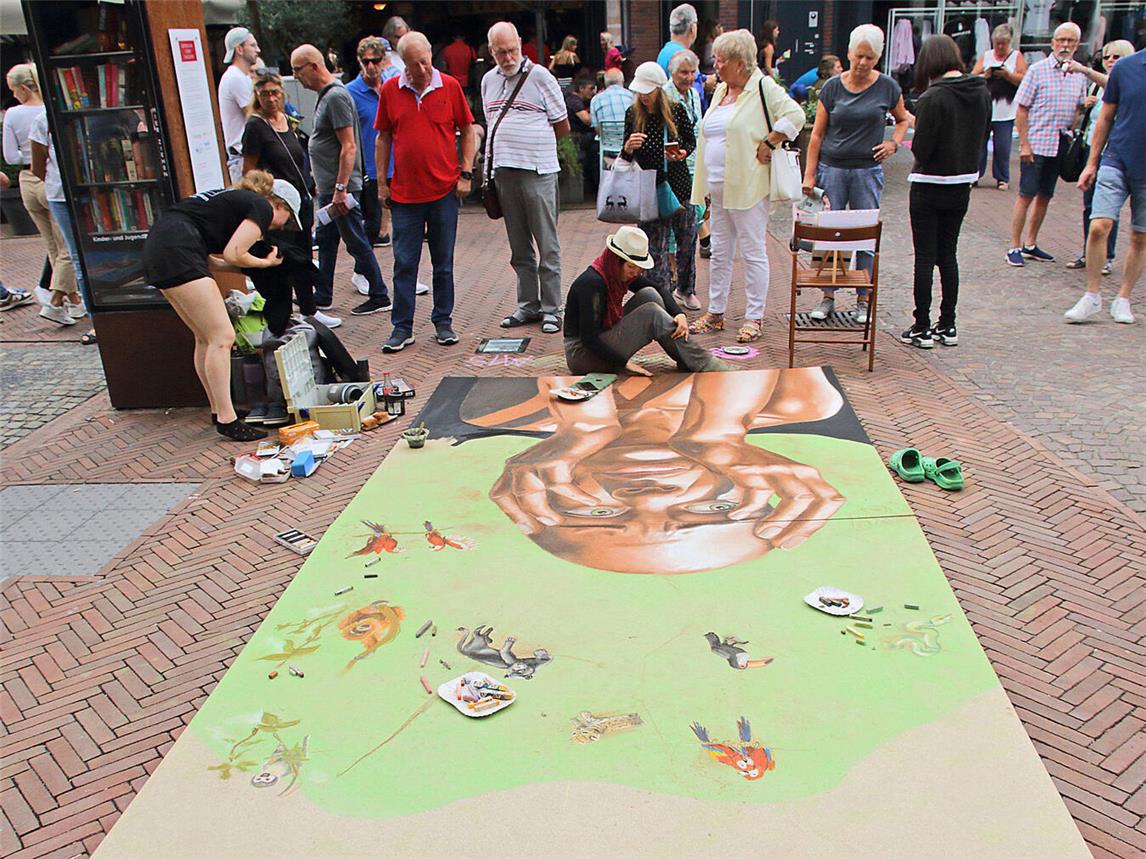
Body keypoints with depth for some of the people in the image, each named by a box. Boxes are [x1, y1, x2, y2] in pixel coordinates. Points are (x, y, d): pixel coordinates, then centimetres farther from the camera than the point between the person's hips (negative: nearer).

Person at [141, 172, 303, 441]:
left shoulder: (235, 199, 28)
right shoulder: (263, 208, 2)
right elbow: (233, 254, -9)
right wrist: (266, 262, 9)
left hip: (155, 250, 10)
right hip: (177, 250, -10)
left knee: (206, 338, 13)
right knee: (222, 337, -9)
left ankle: (218, 411, 18)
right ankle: (226, 419, -7)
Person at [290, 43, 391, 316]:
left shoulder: (336, 96, -17)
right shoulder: (325, 95, 14)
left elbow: (349, 146, -22)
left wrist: (340, 188, -25)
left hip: (340, 188, -10)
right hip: (328, 188, 10)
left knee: (357, 242, -2)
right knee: (325, 240, 16)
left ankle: (380, 296, 8)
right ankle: (322, 297, 26)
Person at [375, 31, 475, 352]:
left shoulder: (450, 86, 1)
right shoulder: (390, 90, 4)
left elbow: (467, 131, 8)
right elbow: (384, 137, 10)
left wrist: (466, 173, 0)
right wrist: (381, 182, 6)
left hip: (444, 190, -1)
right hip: (404, 192, 1)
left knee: (443, 263, 8)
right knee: (404, 263, 2)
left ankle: (443, 322, 20)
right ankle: (402, 328, 10)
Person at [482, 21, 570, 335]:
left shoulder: (539, 76, -1)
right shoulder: (488, 80, 15)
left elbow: (563, 126, 2)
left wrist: (534, 144, 7)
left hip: (538, 171, -5)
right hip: (503, 171, 6)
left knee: (547, 246, -3)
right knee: (519, 247, 11)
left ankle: (551, 309, 3)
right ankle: (528, 305, 19)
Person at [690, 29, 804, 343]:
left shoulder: (762, 87, -7)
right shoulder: (720, 90, 17)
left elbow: (795, 116, -16)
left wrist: (768, 144, -15)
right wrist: (706, 183, 17)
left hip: (748, 186, -8)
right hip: (717, 187, 8)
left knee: (753, 252, -1)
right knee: (720, 252, 13)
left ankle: (754, 318, 6)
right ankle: (715, 313, 22)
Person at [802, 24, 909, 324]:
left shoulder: (887, 87, 2)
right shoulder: (832, 87, 1)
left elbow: (903, 119, 19)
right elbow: (817, 133, 3)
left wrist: (893, 143, 0)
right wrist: (810, 175, -1)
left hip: (868, 170, 0)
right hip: (831, 168, 0)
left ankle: (863, 300, 12)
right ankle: (828, 297, 12)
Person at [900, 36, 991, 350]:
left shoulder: (933, 98, -19)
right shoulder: (982, 93, 2)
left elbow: (920, 147, -19)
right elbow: (984, 135, 10)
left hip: (929, 187, -6)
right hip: (962, 185, 6)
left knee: (925, 256, 2)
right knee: (948, 254, 15)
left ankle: (922, 328, 6)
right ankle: (948, 326, 19)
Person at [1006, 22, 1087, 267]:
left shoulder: (1080, 75, 9)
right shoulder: (1037, 70, -5)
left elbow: (1077, 110, 18)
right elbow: (1021, 110, -6)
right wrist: (1024, 144, -11)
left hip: (1061, 147, 5)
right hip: (1036, 144, -5)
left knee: (1045, 197, 10)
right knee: (1026, 196, -5)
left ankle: (1030, 245, 19)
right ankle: (1014, 248, 1)